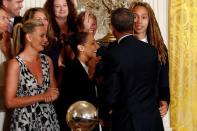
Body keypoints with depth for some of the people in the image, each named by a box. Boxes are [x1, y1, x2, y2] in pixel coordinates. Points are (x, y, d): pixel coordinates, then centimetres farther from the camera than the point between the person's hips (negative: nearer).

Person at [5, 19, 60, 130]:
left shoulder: (47, 60, 3)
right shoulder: (15, 64, -13)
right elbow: (10, 102, -16)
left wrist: (50, 96, -10)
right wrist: (41, 97, -17)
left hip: (49, 120, 5)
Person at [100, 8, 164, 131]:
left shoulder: (114, 54, -16)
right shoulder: (151, 50, -2)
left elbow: (111, 95, -13)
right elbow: (155, 85, 6)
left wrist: (102, 114, 4)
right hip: (153, 120, 4)